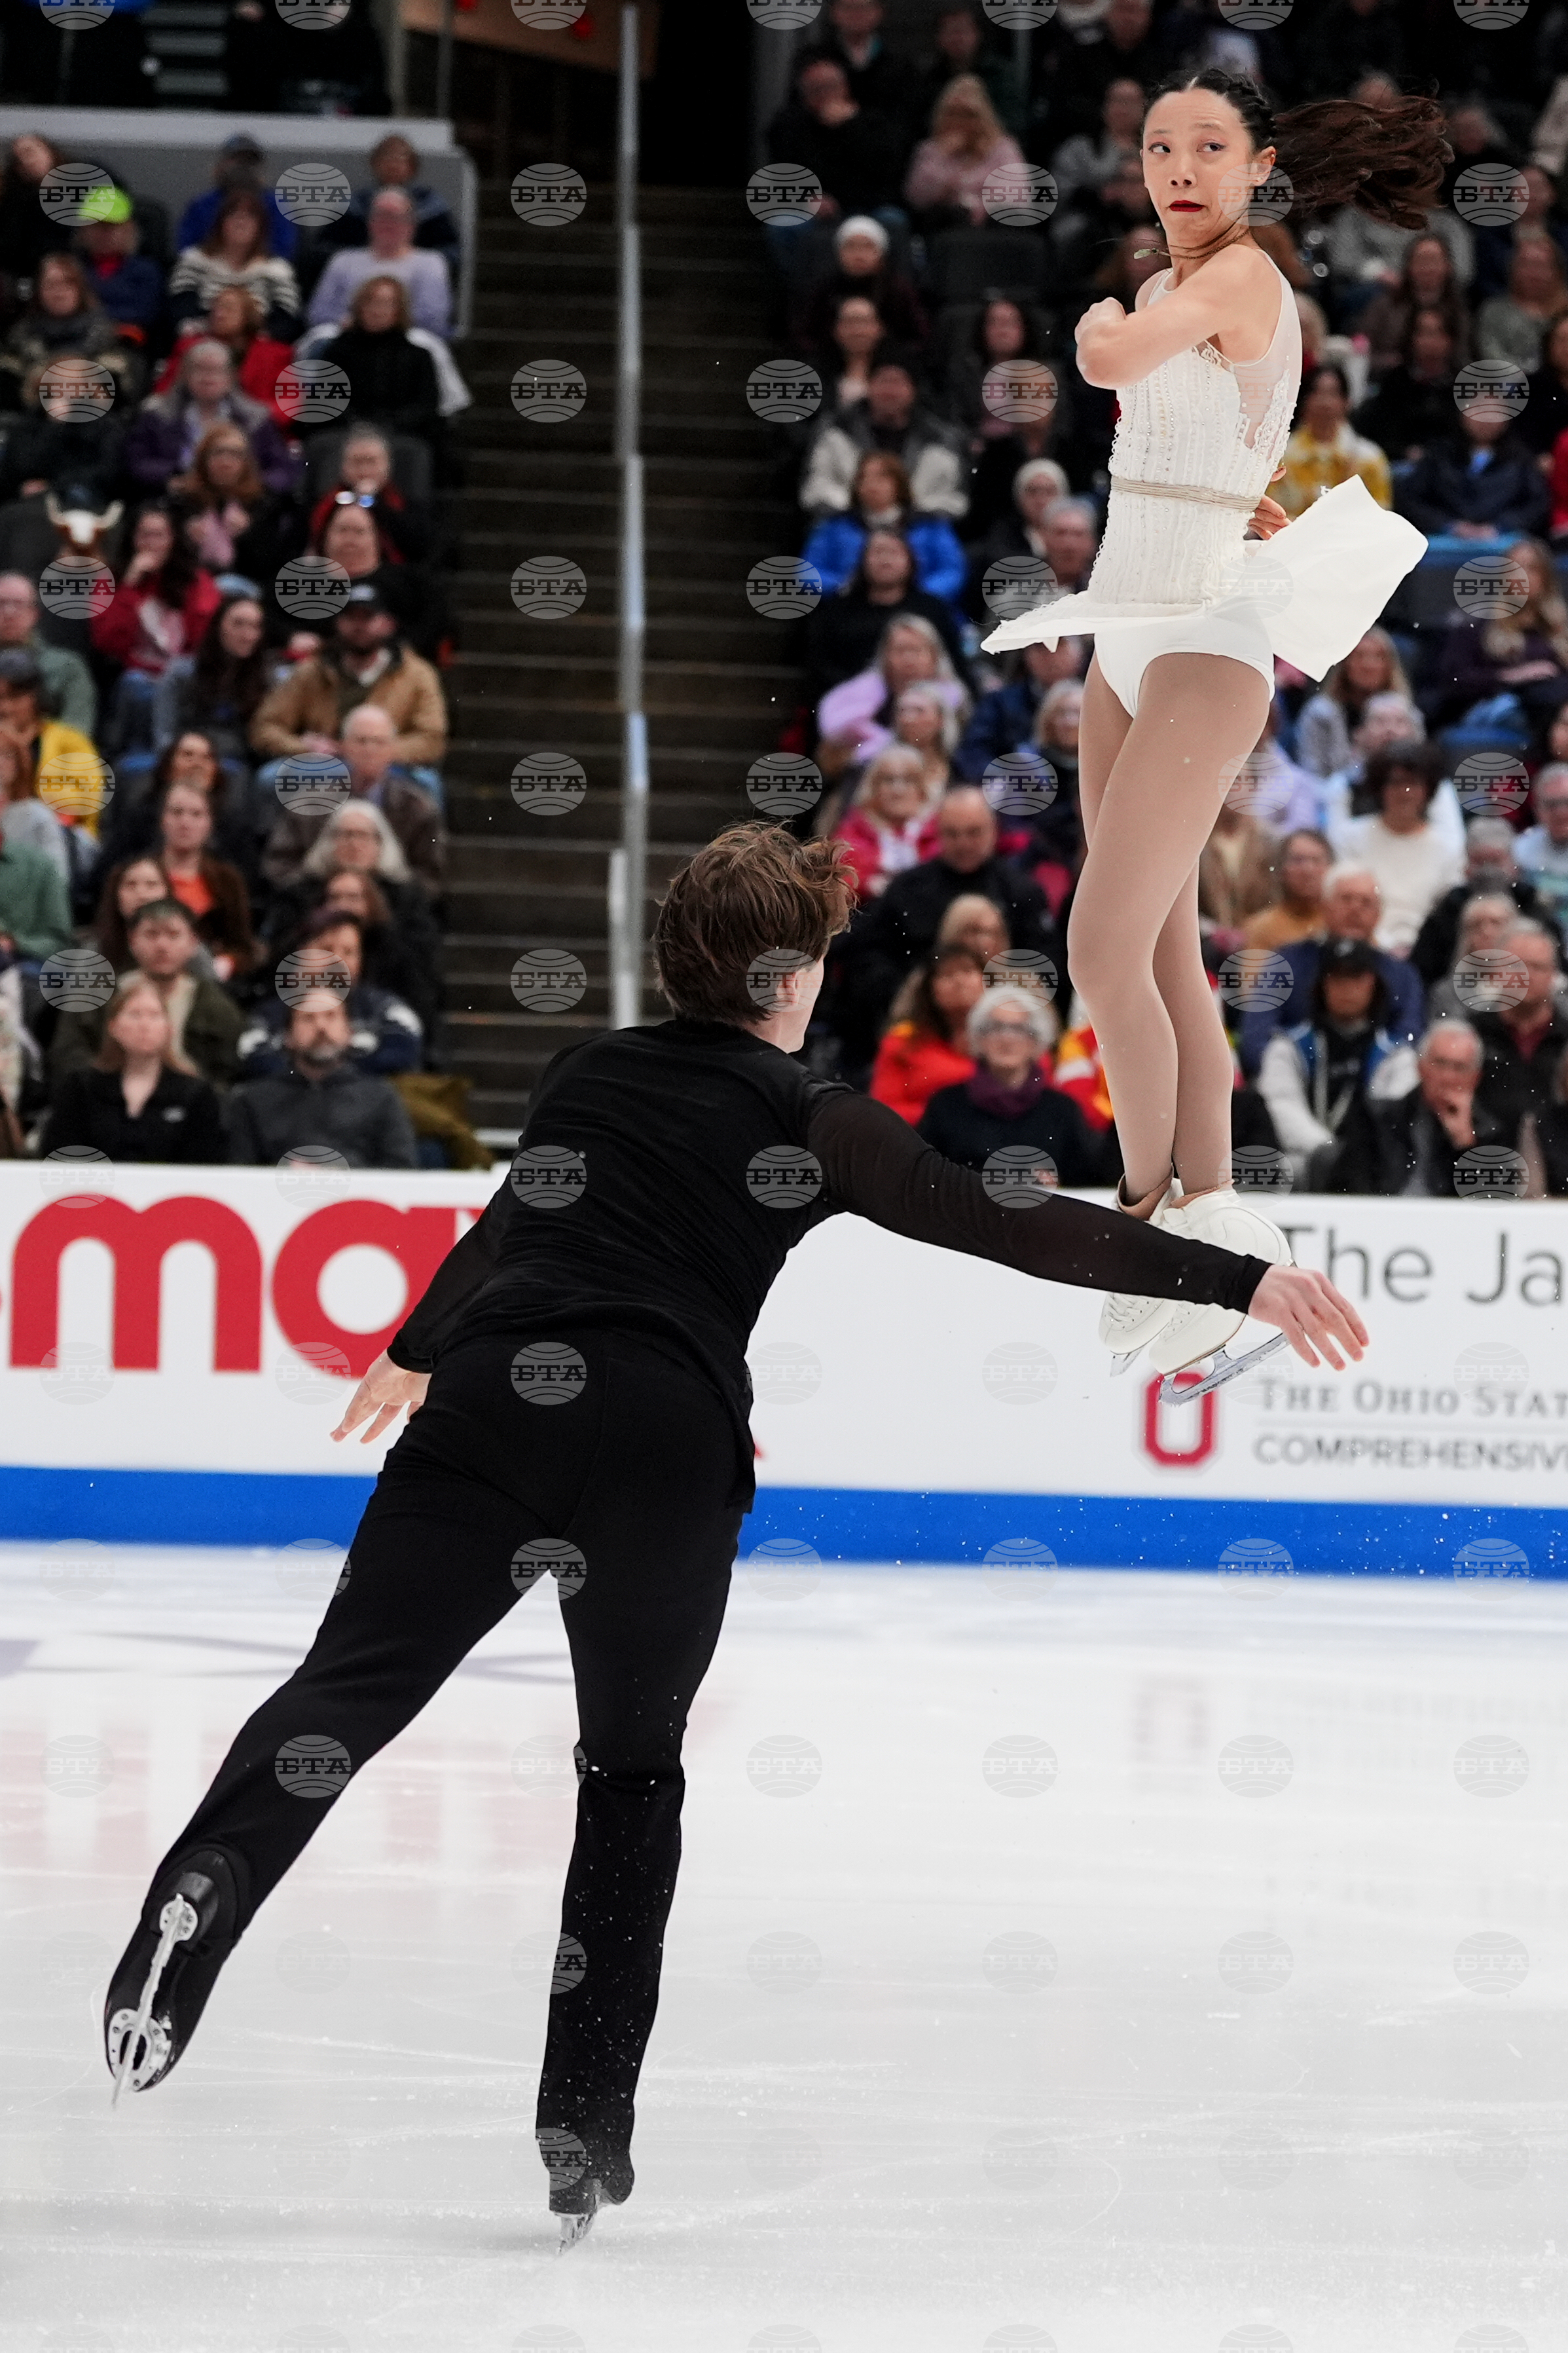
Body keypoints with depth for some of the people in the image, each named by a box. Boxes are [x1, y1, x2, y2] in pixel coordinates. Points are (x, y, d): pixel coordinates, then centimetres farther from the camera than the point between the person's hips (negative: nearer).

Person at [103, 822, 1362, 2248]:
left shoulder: (591, 1075, 22)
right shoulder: (814, 1122, 9)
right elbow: (1021, 1230, 2)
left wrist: (416, 1353, 56)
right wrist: (1241, 1281, 2)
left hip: (494, 1397, 2)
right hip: (669, 1447, -2)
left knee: (354, 1684, -4)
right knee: (634, 1769, 13)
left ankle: (208, 1885, -34)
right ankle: (586, 2130, 8)